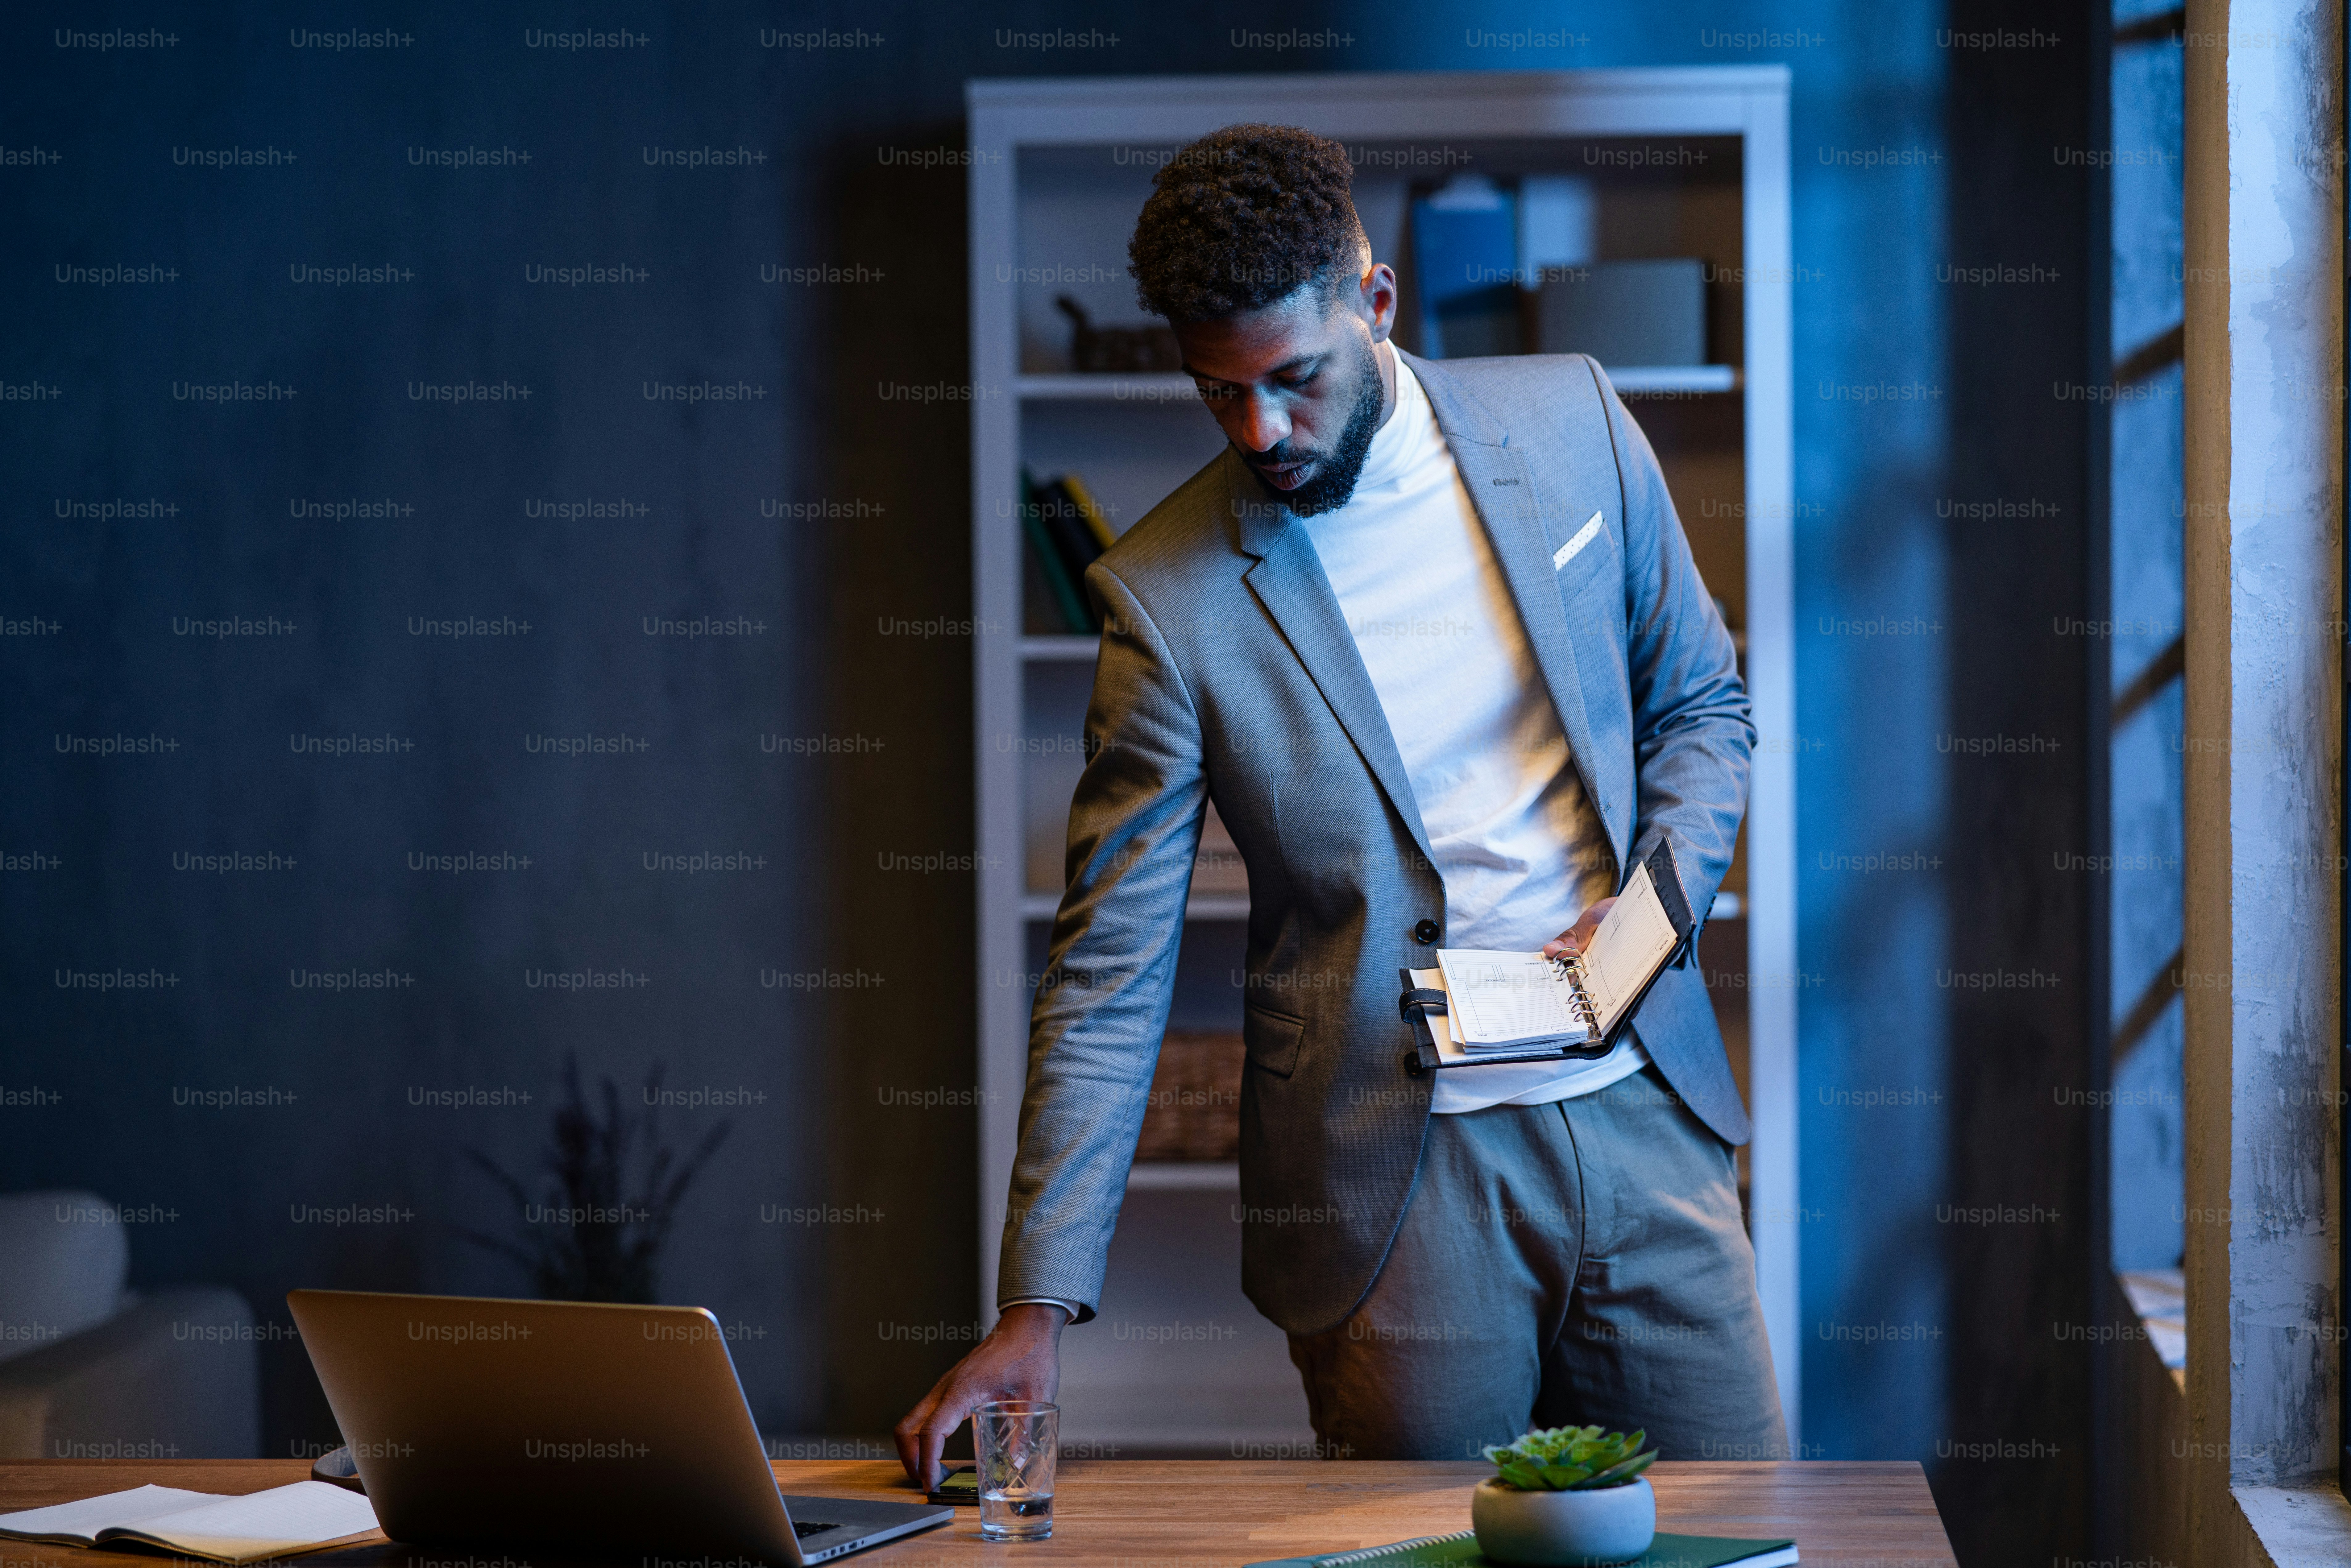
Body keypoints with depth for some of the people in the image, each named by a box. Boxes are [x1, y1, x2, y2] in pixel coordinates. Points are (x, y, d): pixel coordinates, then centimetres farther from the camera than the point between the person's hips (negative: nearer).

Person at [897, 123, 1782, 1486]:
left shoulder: (1572, 422, 1)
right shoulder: (1170, 596, -8)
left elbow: (1702, 703, 15)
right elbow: (1110, 976, -6)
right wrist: (1039, 1307, -13)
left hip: (1640, 1113, 3)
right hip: (1394, 1190, -3)